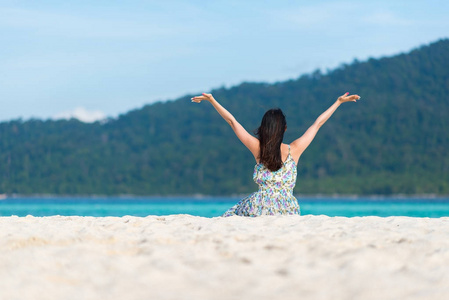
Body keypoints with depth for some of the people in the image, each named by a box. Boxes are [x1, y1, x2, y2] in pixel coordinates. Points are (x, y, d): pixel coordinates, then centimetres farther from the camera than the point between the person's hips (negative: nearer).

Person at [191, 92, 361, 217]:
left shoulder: (258, 149, 0)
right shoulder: (294, 150, 1)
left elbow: (232, 120, 8)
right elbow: (318, 123, 12)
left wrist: (212, 100, 16)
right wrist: (339, 102, 22)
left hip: (261, 208, -1)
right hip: (288, 210, 1)